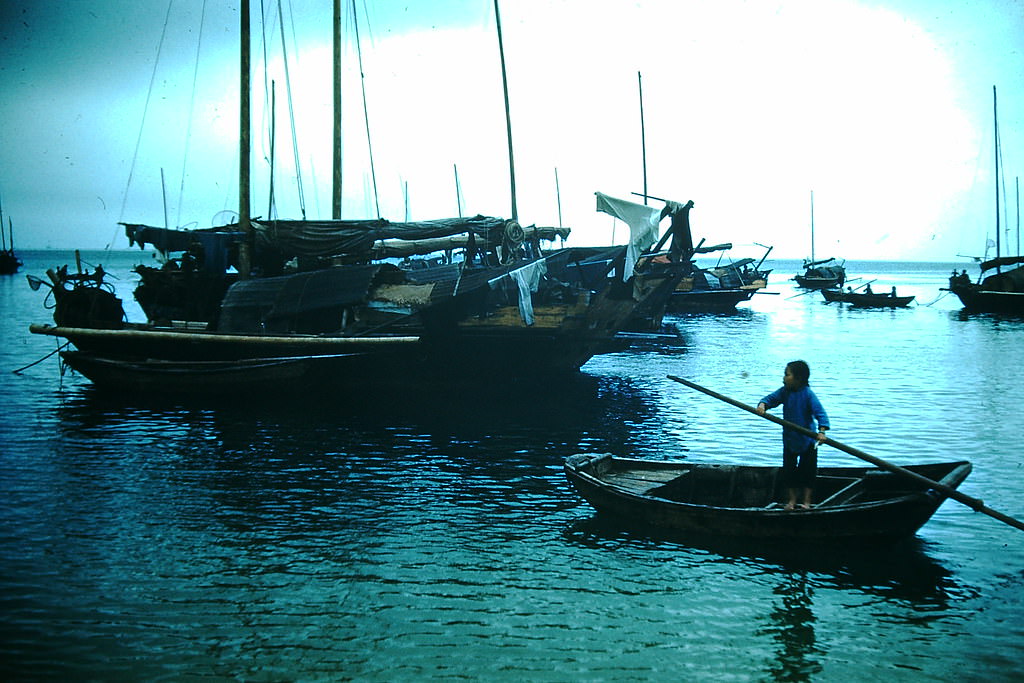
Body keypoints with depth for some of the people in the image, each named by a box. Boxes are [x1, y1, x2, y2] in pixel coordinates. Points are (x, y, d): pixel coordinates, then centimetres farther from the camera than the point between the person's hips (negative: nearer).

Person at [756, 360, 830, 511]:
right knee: (788, 471, 9)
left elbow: (820, 412, -26)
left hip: (807, 439, -5)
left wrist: (822, 431, -40)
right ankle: (791, 500, 22)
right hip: (789, 439, 5)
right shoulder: (784, 391, -3)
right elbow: (771, 398, -3)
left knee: (807, 471, 4)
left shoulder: (808, 394, -20)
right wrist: (762, 405, -27)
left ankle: (806, 501, 16)